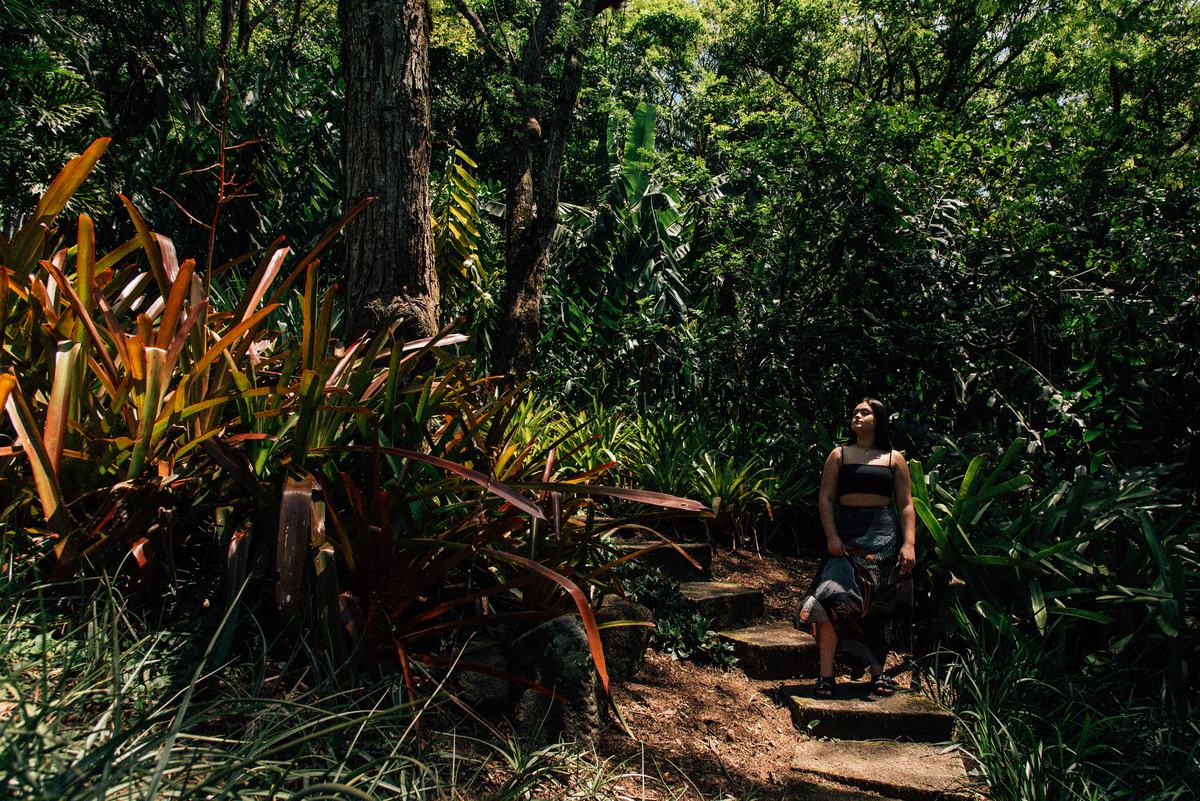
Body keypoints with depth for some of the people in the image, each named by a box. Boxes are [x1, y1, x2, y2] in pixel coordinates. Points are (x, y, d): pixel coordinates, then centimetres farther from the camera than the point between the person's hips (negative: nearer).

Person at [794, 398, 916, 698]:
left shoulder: (894, 459, 9)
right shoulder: (839, 455, 9)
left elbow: (906, 504, 6)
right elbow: (825, 498, 4)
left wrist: (909, 544, -5)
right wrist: (832, 537, -8)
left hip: (884, 536, 1)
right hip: (847, 533, -1)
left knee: (880, 605, 6)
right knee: (833, 598, -14)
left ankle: (878, 671, 20)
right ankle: (826, 674, -9)